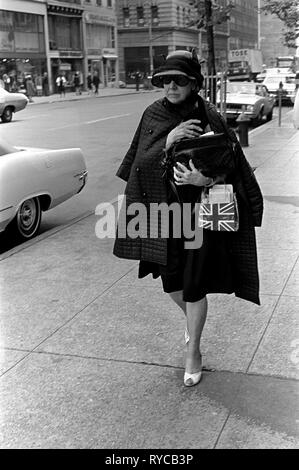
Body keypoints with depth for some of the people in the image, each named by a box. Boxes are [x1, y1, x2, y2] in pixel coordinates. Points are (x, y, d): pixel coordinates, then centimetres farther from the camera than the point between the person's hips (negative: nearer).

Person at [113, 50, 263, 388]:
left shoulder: (210, 119, -11)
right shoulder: (153, 115, -3)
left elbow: (226, 170, -8)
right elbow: (141, 162, -10)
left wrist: (204, 179, -29)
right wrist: (167, 141, -27)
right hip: (164, 211, 3)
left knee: (194, 286, 2)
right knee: (170, 281, 14)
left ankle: (193, 352, 24)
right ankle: (191, 316, 49)